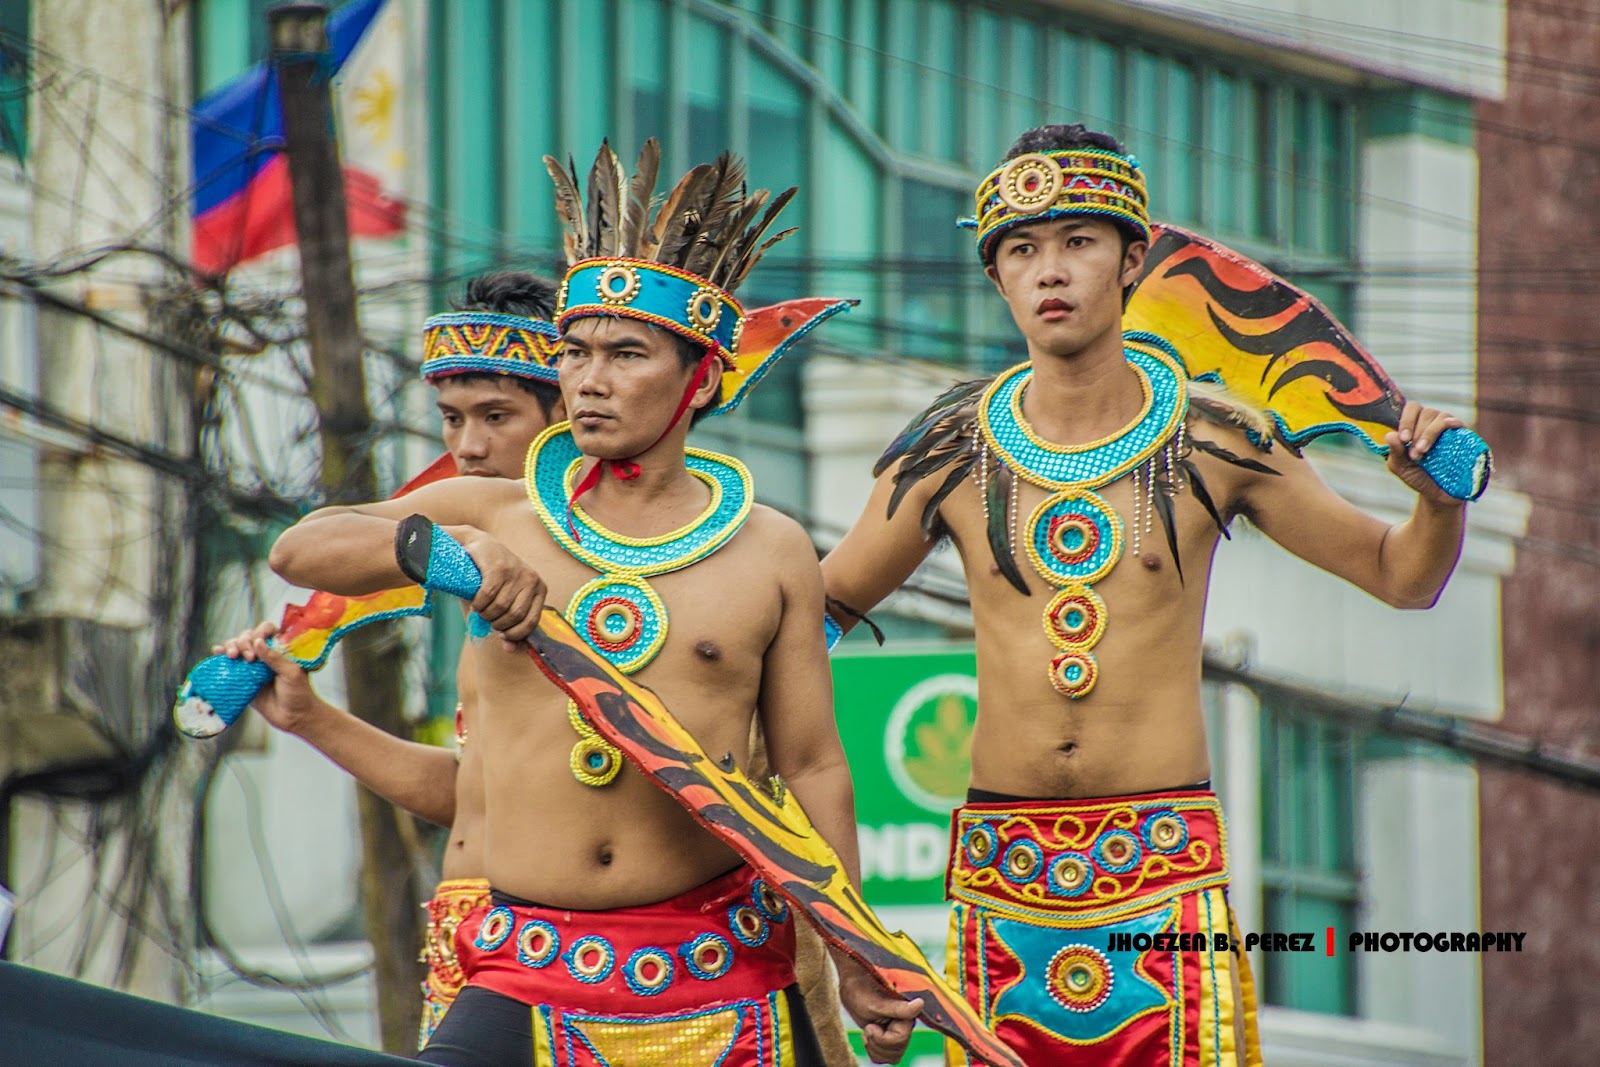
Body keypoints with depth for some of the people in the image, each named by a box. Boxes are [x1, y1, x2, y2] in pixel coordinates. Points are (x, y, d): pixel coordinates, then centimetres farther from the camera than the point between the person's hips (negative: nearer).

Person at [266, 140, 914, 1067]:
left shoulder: (770, 553, 7)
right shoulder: (494, 518, 9)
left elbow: (813, 766, 8)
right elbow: (301, 549, -2)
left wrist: (855, 958, 0)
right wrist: (441, 545, -20)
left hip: (721, 981, 0)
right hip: (527, 983, 0)